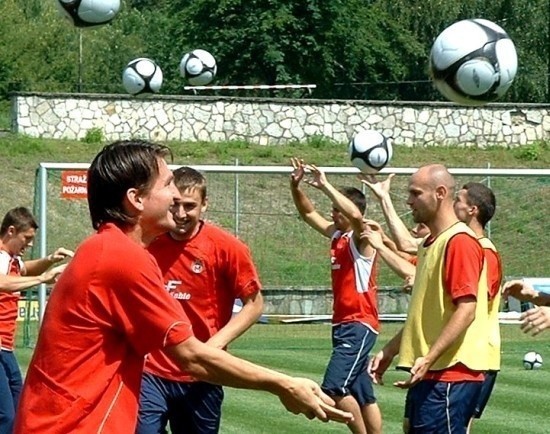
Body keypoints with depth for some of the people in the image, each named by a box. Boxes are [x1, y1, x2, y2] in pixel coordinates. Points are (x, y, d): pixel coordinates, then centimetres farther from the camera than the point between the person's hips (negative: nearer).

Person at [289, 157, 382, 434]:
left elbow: (356, 215, -31)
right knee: (363, 396, 12)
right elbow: (309, 214, 20)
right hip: (342, 325, 9)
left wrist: (325, 186, -28)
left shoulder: (362, 239, -10)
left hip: (359, 326, -9)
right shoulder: (337, 235, 12)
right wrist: (295, 187, 3)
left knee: (334, 387, -20)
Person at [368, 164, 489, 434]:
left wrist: (428, 359, -27)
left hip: (449, 376, -10)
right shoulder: (430, 244, 18)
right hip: (429, 374, 10)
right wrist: (389, 351, 21)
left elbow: (466, 310, -20)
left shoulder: (460, 241, -13)